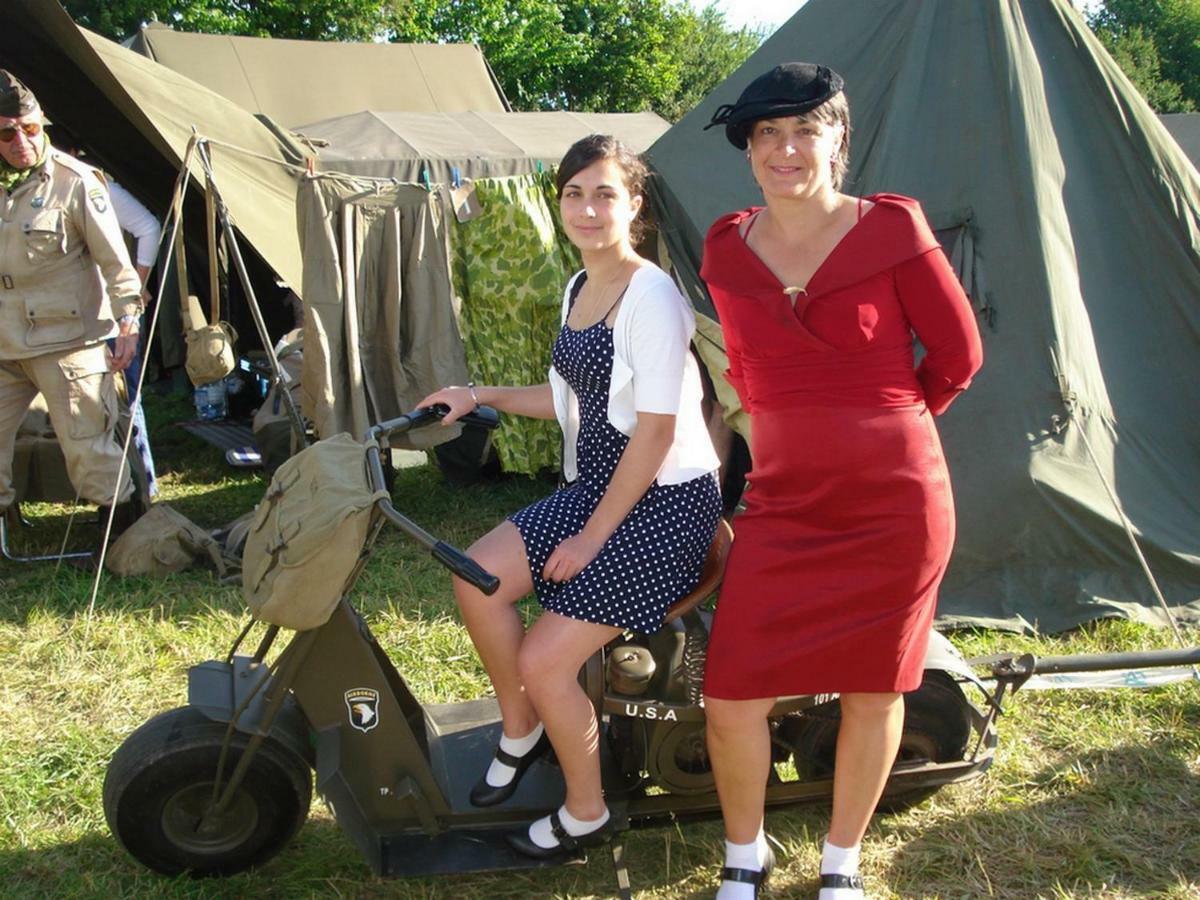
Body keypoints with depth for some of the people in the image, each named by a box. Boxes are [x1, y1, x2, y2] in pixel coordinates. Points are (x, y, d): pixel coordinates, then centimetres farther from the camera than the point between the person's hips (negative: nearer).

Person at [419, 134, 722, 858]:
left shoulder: (651, 296, -17)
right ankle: (521, 730, 15)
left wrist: (594, 534, -18)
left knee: (545, 660, -14)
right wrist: (482, 397, 13)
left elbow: (656, 429, -20)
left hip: (664, 501, -8)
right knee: (477, 577, -9)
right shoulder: (579, 289, 11)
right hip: (594, 487, 8)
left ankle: (586, 816, 11)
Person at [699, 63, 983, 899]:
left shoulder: (891, 228, -8)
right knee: (732, 698, -2)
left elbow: (957, 354, 1)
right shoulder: (727, 249, 3)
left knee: (873, 692, 10)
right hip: (782, 503, 3)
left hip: (894, 501, -2)